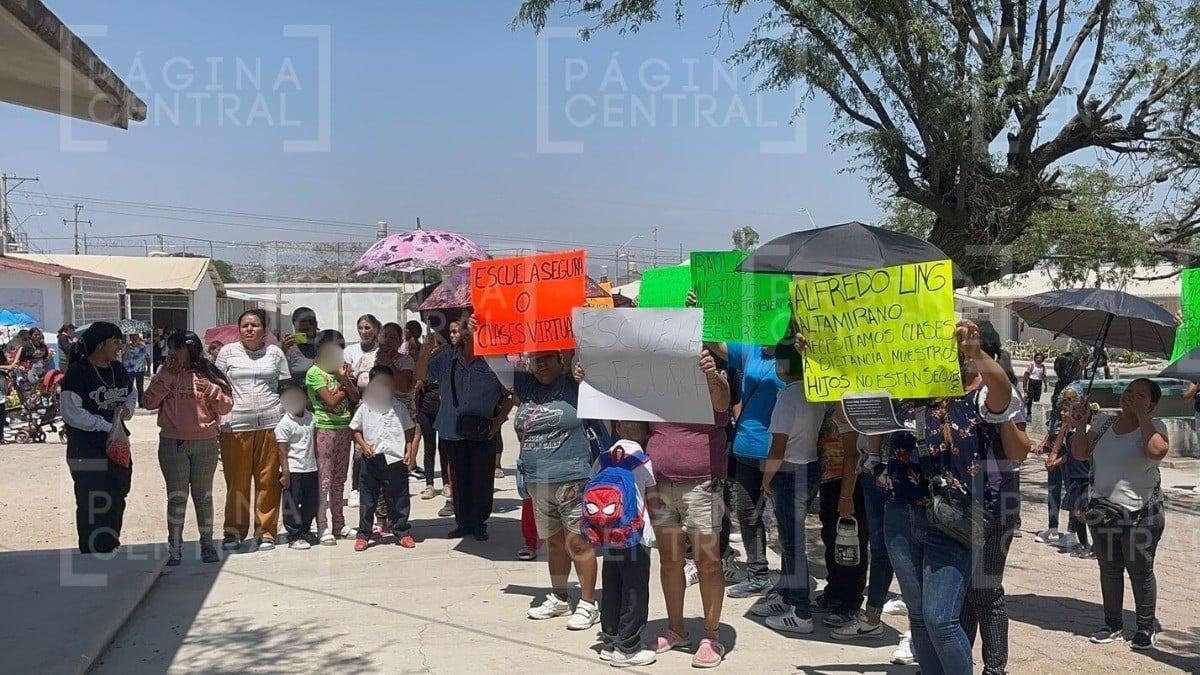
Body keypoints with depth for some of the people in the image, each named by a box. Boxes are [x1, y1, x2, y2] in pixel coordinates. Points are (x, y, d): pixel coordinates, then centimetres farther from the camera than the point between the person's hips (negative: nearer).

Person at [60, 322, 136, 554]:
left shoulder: (118, 369, 9)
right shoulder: (78, 372, -13)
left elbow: (132, 394, 23)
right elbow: (71, 412, -18)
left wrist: (127, 408, 1)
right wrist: (105, 426, -18)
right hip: (88, 453, -7)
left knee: (116, 503, 14)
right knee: (93, 508, -5)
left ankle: (111, 549, 27)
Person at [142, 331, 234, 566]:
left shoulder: (209, 375, 2)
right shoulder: (165, 376, 9)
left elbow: (226, 406, -2)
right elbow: (148, 402, -4)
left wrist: (211, 390, -18)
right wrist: (167, 376, -9)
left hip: (205, 444, -1)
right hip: (172, 444, 1)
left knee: (203, 495, 9)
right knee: (176, 497, 2)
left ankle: (207, 544, 18)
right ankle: (174, 548, 8)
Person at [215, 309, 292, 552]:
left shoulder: (275, 353, 10)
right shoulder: (227, 352, 8)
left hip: (270, 423, 0)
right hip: (235, 425, 0)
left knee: (268, 480, 2)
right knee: (237, 481, 2)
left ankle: (266, 532, 11)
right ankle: (234, 532, 14)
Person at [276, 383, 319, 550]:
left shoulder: (310, 418, 7)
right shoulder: (284, 424, -12)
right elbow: (282, 451, -13)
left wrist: (317, 463, 18)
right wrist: (285, 473, -16)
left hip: (310, 469, 7)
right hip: (293, 471, -7)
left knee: (311, 503, 14)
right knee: (292, 505, 1)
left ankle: (305, 530, 30)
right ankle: (295, 537, 8)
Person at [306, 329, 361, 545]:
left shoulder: (343, 369, 13)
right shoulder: (315, 373, -7)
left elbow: (355, 397, 5)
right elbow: (331, 401, -14)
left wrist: (345, 379, -8)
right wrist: (346, 386, 0)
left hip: (344, 428, 6)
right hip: (325, 428, -6)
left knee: (339, 480, 12)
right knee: (324, 481, -4)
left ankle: (339, 525, 19)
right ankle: (323, 529, -1)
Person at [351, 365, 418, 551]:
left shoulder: (399, 408, 3)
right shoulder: (365, 408, 2)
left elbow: (408, 431, 8)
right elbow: (356, 430, 9)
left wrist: (409, 451, -2)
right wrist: (363, 445, -7)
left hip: (396, 459, 0)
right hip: (371, 460, 0)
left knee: (399, 498, 6)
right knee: (367, 499, 7)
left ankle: (401, 532, 19)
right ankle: (363, 534, 19)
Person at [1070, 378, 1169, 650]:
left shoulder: (1153, 426, -8)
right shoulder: (1106, 425, 7)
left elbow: (1157, 451, -29)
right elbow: (1080, 453, 9)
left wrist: (1140, 414, -23)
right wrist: (1081, 424, -5)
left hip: (1140, 514, -5)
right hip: (1103, 512, 5)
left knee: (1140, 571, 5)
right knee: (1109, 570, 13)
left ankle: (1146, 628, 20)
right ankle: (1113, 624, 25)